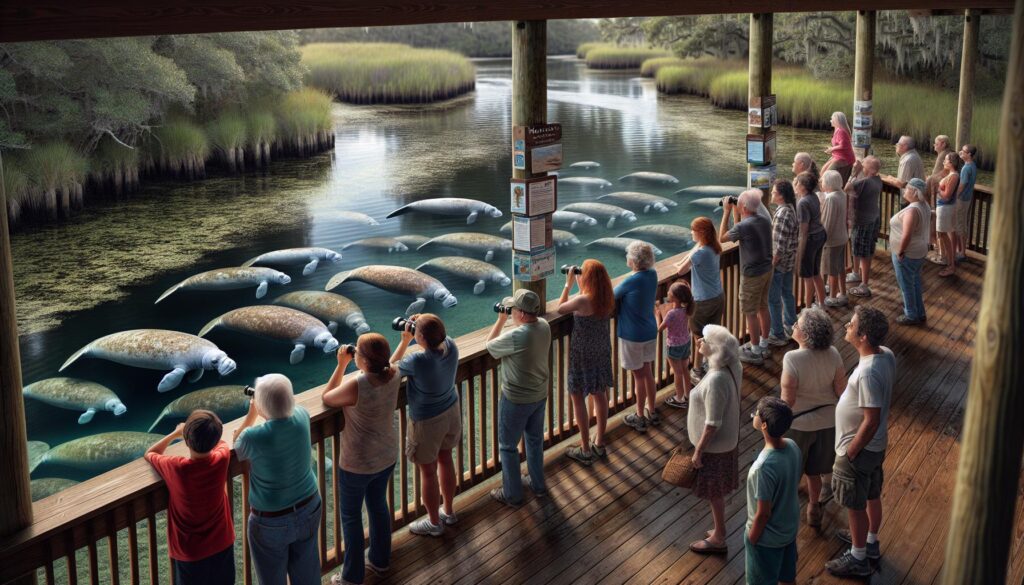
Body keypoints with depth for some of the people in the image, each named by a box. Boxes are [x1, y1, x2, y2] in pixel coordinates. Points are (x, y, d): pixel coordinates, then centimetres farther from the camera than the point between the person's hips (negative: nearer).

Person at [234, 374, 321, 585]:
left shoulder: (253, 437, -29)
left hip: (272, 521, -4)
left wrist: (251, 414, -4)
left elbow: (234, 449, -3)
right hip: (309, 509, 5)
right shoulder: (302, 417, -15)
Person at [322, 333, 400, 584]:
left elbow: (326, 398, -12)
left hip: (357, 463, -6)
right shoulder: (393, 374, -14)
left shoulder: (355, 385, -33)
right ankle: (380, 561, 43)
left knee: (350, 515, 13)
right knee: (378, 505, 26)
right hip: (387, 457, 6)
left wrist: (341, 364, -12)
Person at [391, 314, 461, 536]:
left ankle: (434, 523, 33)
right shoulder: (451, 346, -18)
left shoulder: (418, 361, -35)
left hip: (427, 421, -7)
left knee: (428, 471, 14)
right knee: (445, 460, 26)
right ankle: (448, 511, 45)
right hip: (451, 412, 7)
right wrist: (426, 326, -4)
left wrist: (405, 340, -8)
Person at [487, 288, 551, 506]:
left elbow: (490, 346, -13)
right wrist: (509, 319, 1)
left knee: (508, 447, 12)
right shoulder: (544, 326, -9)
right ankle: (538, 485, 41)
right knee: (535, 440, 25)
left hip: (516, 400, -7)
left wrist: (501, 319, -5)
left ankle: (512, 495, 23)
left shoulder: (515, 337, -32)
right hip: (540, 395, 7)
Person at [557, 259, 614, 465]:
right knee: (600, 395, 18)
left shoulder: (583, 300, -26)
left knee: (577, 397, 5)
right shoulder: (607, 298, -5)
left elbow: (560, 309, -10)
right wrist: (578, 285, 9)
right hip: (602, 353, 7)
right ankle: (599, 444, 32)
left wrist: (568, 284, -2)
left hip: (583, 355, -7)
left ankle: (585, 450, 10)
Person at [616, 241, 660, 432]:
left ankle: (640, 417, 18)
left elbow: (611, 296, -11)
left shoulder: (632, 281, -24)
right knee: (648, 373, 20)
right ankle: (652, 411, 32)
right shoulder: (652, 275, -3)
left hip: (633, 336, -7)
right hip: (650, 332, 7)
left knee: (639, 376, 5)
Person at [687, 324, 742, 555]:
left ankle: (718, 540, 28)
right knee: (716, 492, 24)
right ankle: (719, 532, 41)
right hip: (727, 440, 9)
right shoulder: (732, 367, -7)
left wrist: (698, 451, -19)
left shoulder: (715, 380, -34)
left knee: (714, 493, 11)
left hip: (713, 445, -9)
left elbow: (713, 423, -27)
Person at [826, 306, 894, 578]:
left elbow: (871, 421, -30)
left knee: (856, 505, 10)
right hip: (876, 444, 9)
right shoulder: (886, 355, -6)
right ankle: (870, 543, 47)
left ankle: (858, 559, 28)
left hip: (860, 448, -9)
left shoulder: (868, 372, -35)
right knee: (872, 495, 27)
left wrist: (850, 453, -18)